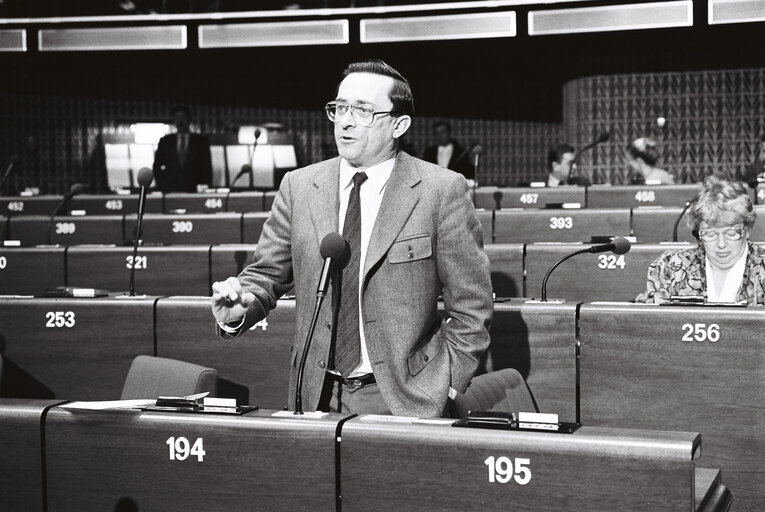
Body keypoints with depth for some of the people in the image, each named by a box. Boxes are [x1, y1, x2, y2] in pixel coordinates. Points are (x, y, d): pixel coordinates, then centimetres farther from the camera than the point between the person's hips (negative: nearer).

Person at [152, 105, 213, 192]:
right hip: (170, 192, 1)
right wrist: (161, 185, 2)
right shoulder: (165, 141, 15)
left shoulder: (201, 141, 11)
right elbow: (156, 166, 17)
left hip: (194, 191, -1)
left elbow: (207, 168, 6)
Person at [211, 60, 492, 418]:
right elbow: (266, 274, 10)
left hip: (404, 399, -3)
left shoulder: (442, 191, -5)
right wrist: (237, 312, -11)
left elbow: (471, 309, -3)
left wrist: (445, 391, -8)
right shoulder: (298, 187, 5)